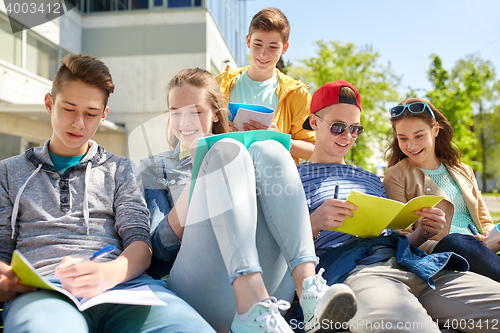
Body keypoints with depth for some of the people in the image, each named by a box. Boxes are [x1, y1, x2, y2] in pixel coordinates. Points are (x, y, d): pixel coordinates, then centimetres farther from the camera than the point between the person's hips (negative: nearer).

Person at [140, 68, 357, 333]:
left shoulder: (239, 157, 27)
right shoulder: (154, 167, 21)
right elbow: (160, 248, 6)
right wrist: (197, 186, -6)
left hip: (268, 280, 2)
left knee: (266, 151, -13)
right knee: (227, 151, -18)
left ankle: (308, 286, -32)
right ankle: (251, 305, -37)